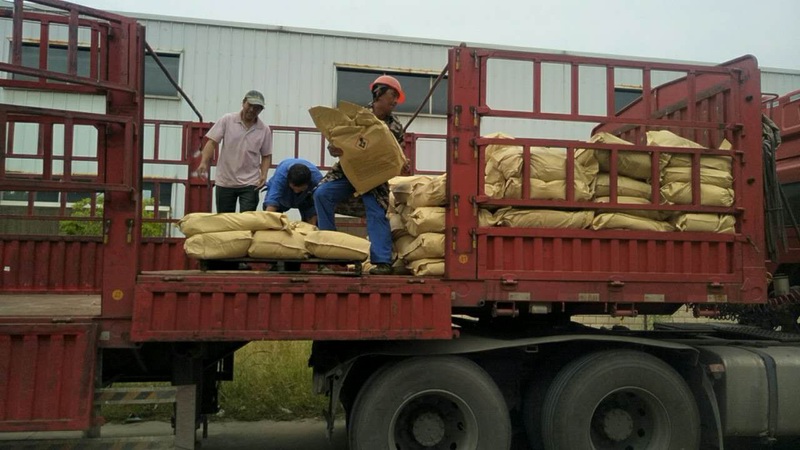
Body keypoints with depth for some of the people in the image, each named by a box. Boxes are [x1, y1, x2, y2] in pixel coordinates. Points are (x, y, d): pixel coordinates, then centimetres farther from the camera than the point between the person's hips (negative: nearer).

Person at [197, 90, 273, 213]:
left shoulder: (264, 130, 1)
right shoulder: (227, 120, -2)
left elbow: (266, 156, 8)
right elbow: (212, 142, -4)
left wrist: (263, 174, -8)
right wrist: (204, 163, -18)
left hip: (250, 184, 0)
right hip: (225, 182, 0)